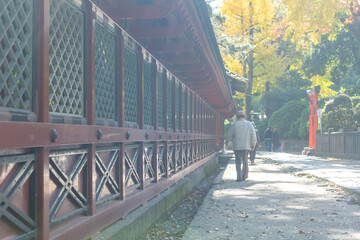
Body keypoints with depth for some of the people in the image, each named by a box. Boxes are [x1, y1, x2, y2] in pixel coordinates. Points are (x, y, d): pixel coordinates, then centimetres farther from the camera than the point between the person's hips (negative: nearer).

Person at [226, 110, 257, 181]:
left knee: (238, 161, 2)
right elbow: (253, 135, 2)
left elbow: (229, 135, 1)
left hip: (237, 146, -2)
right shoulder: (249, 124, 5)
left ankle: (239, 177, -6)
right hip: (246, 146, 2)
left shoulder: (235, 124, -2)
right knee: (245, 161, 15)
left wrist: (227, 143, 16)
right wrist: (253, 145, 8)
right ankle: (244, 175, 19)